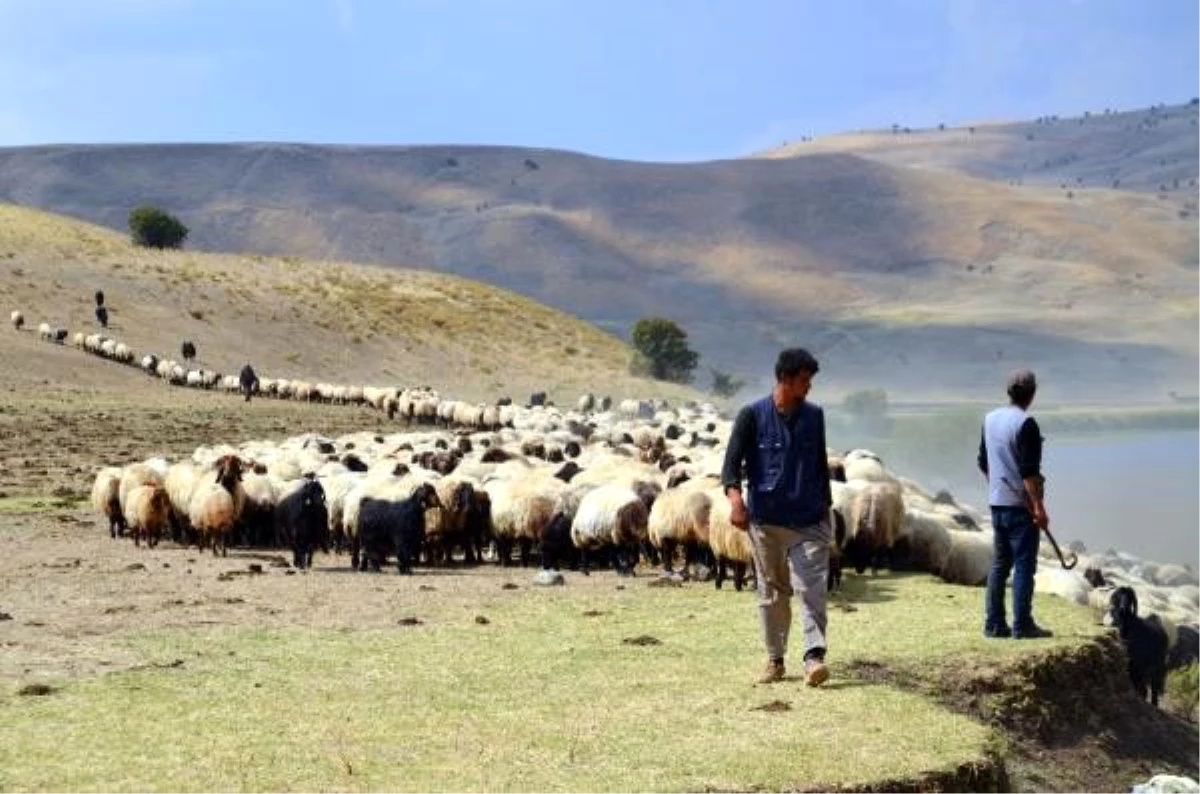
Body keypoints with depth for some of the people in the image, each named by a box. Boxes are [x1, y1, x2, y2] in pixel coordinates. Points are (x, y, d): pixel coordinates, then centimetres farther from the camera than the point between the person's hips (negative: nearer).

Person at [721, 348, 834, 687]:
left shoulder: (815, 415, 7)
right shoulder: (752, 416, -4)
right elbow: (731, 462, -9)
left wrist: (826, 505, 18)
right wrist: (735, 497, -26)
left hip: (810, 520, 2)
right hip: (766, 521, -2)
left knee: (812, 589, -11)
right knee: (772, 592, 8)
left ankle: (814, 657, -16)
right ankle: (775, 660, 17)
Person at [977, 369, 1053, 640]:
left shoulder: (990, 419, 8)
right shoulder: (1026, 424, -15)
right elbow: (1029, 471, -19)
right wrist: (1038, 507, -17)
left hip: (997, 503, 7)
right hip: (1021, 505, -7)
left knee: (999, 564, 11)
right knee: (1024, 565, -2)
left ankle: (994, 623, 12)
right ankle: (1022, 625, -2)